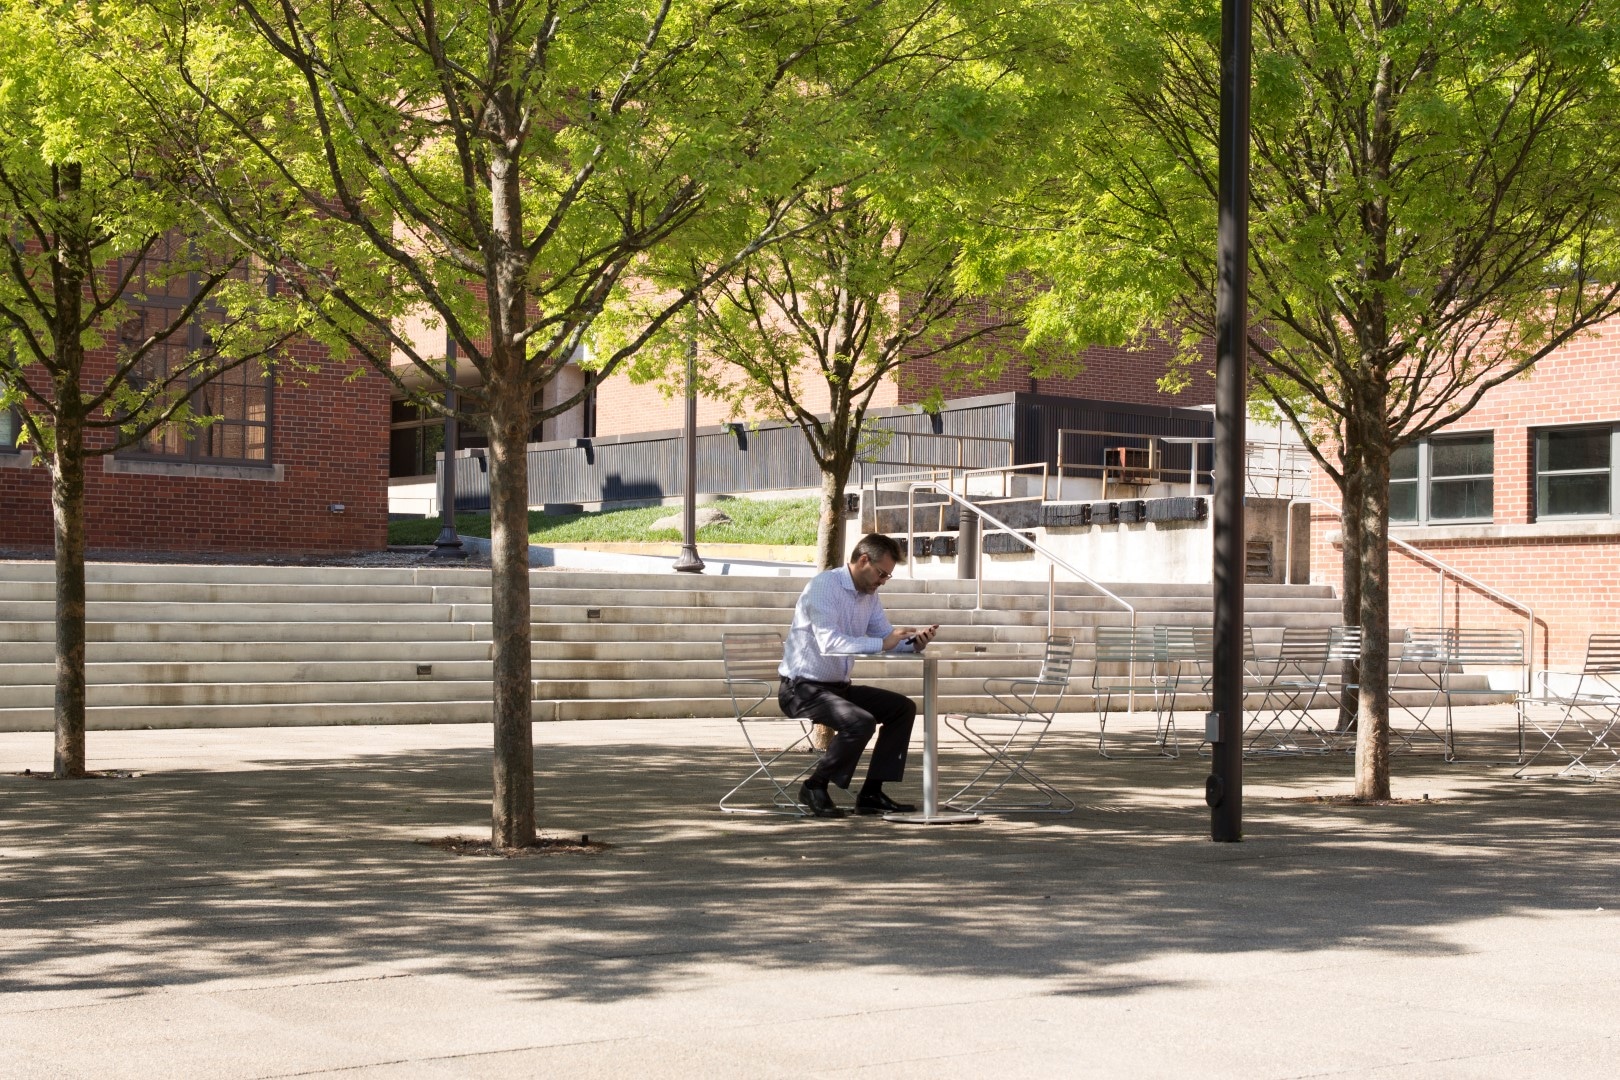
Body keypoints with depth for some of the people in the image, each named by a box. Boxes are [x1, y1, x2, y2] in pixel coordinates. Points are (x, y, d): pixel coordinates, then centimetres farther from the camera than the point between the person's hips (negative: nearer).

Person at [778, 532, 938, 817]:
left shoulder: (869, 596, 9)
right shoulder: (824, 585, -18)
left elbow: (888, 637, 10)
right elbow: (829, 642, -30)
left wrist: (915, 641, -12)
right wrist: (882, 644, -33)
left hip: (839, 687, 9)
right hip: (801, 689, -9)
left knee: (903, 708, 1)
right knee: (861, 722, -30)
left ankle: (871, 794, 2)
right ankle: (815, 787, -11)